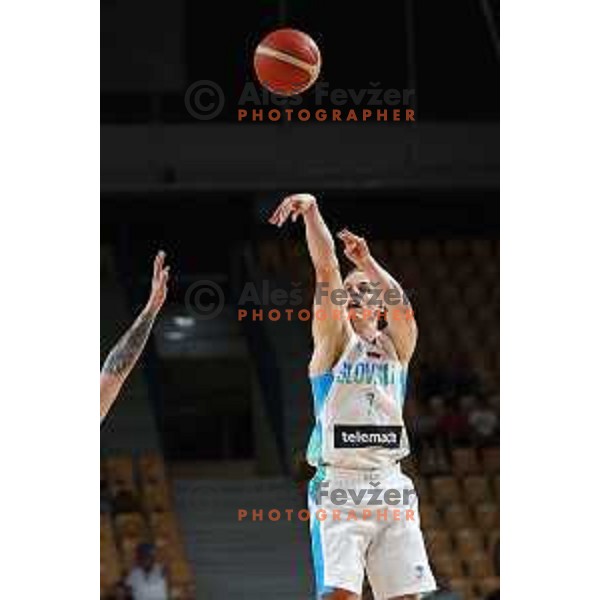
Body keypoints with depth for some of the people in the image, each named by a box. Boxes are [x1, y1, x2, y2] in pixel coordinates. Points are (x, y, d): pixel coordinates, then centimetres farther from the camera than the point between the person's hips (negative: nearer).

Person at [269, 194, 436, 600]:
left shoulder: (394, 345, 14)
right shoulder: (335, 338, 7)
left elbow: (401, 306, -8)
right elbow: (326, 272, -6)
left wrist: (367, 262, -21)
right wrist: (312, 211, -18)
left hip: (390, 484, 4)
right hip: (340, 486, -3)